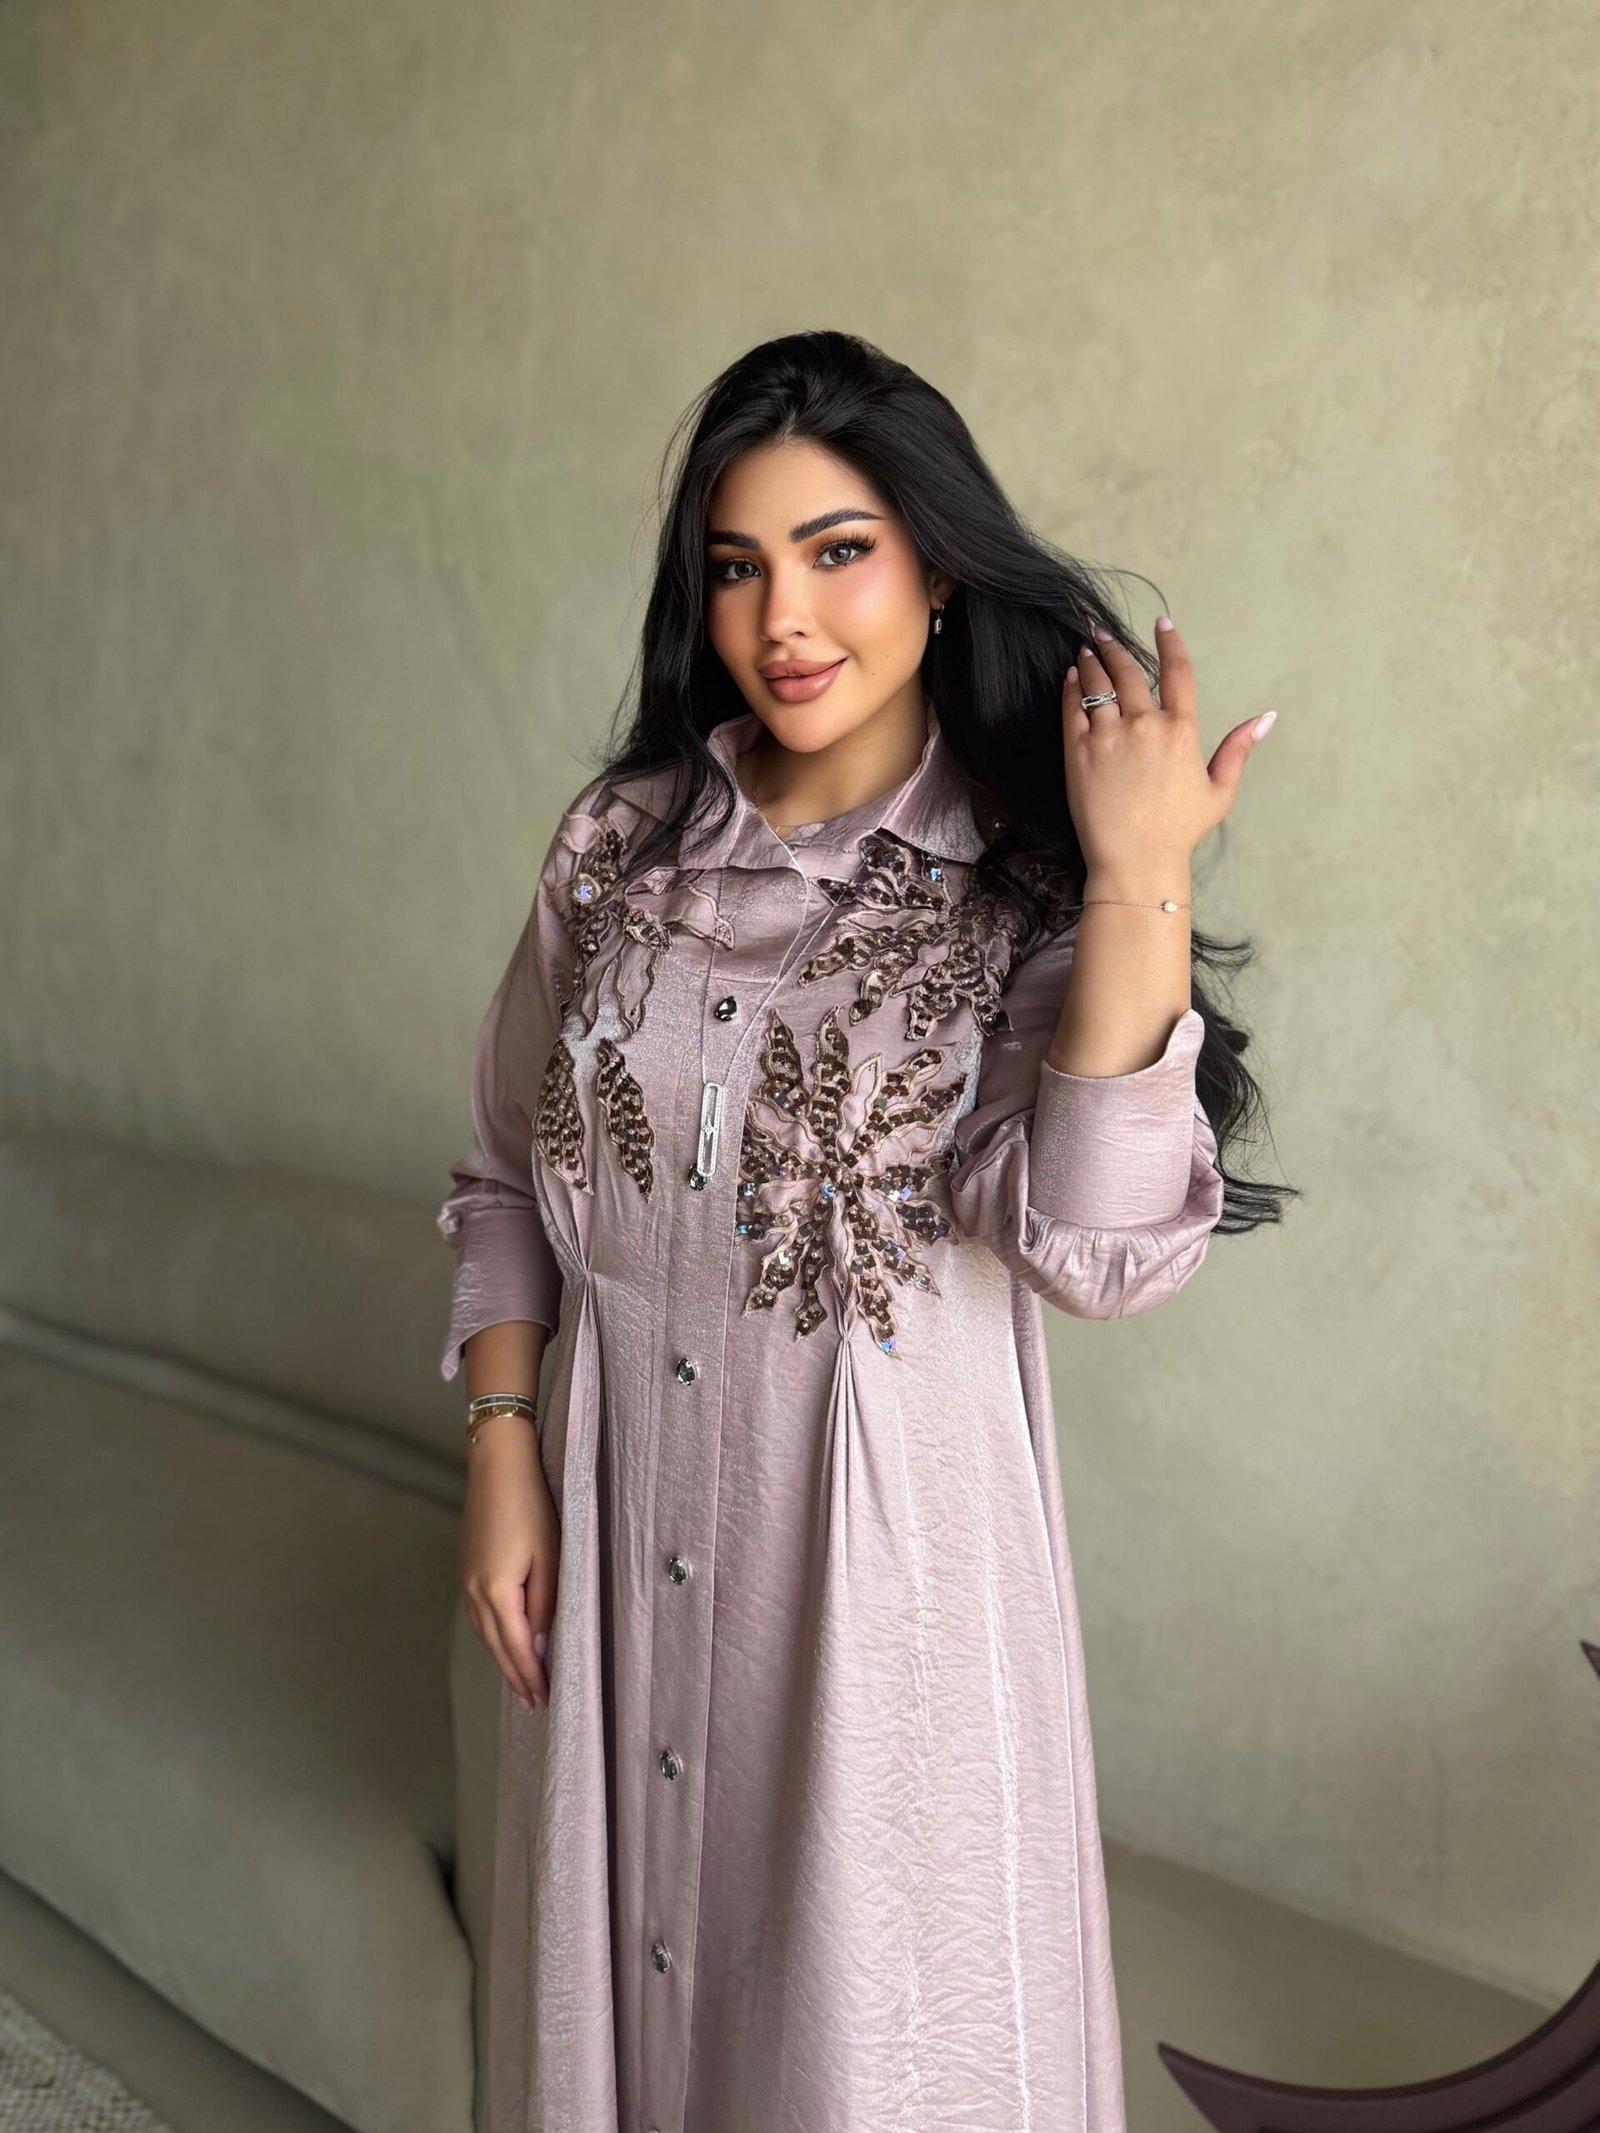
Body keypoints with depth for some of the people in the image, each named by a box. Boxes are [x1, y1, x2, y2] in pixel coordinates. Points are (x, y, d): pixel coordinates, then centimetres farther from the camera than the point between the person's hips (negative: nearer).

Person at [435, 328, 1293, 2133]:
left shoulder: (1024, 884, -11)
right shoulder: (622, 843, -1)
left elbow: (1105, 1247, -25)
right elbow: (509, 1174, 7)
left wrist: (1141, 881, -30)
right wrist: (502, 1454, 0)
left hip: (887, 1524, -3)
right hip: (617, 1509, 3)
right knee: (626, 1933, 21)